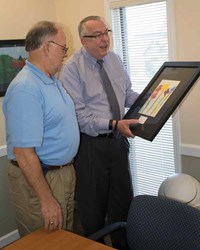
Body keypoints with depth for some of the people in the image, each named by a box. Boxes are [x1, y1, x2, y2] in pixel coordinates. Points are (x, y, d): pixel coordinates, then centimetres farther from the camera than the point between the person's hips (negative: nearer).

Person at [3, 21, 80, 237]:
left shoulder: (52, 79, 6)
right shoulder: (25, 89, -25)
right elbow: (23, 152, -28)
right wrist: (47, 201, -25)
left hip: (64, 170, 9)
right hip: (39, 178, -9)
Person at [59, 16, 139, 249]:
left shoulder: (114, 59, 6)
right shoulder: (71, 69, -14)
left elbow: (128, 94, 14)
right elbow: (79, 115, -20)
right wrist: (113, 124, -28)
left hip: (117, 140, 6)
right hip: (91, 145, -6)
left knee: (123, 198, 18)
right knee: (94, 206, 9)